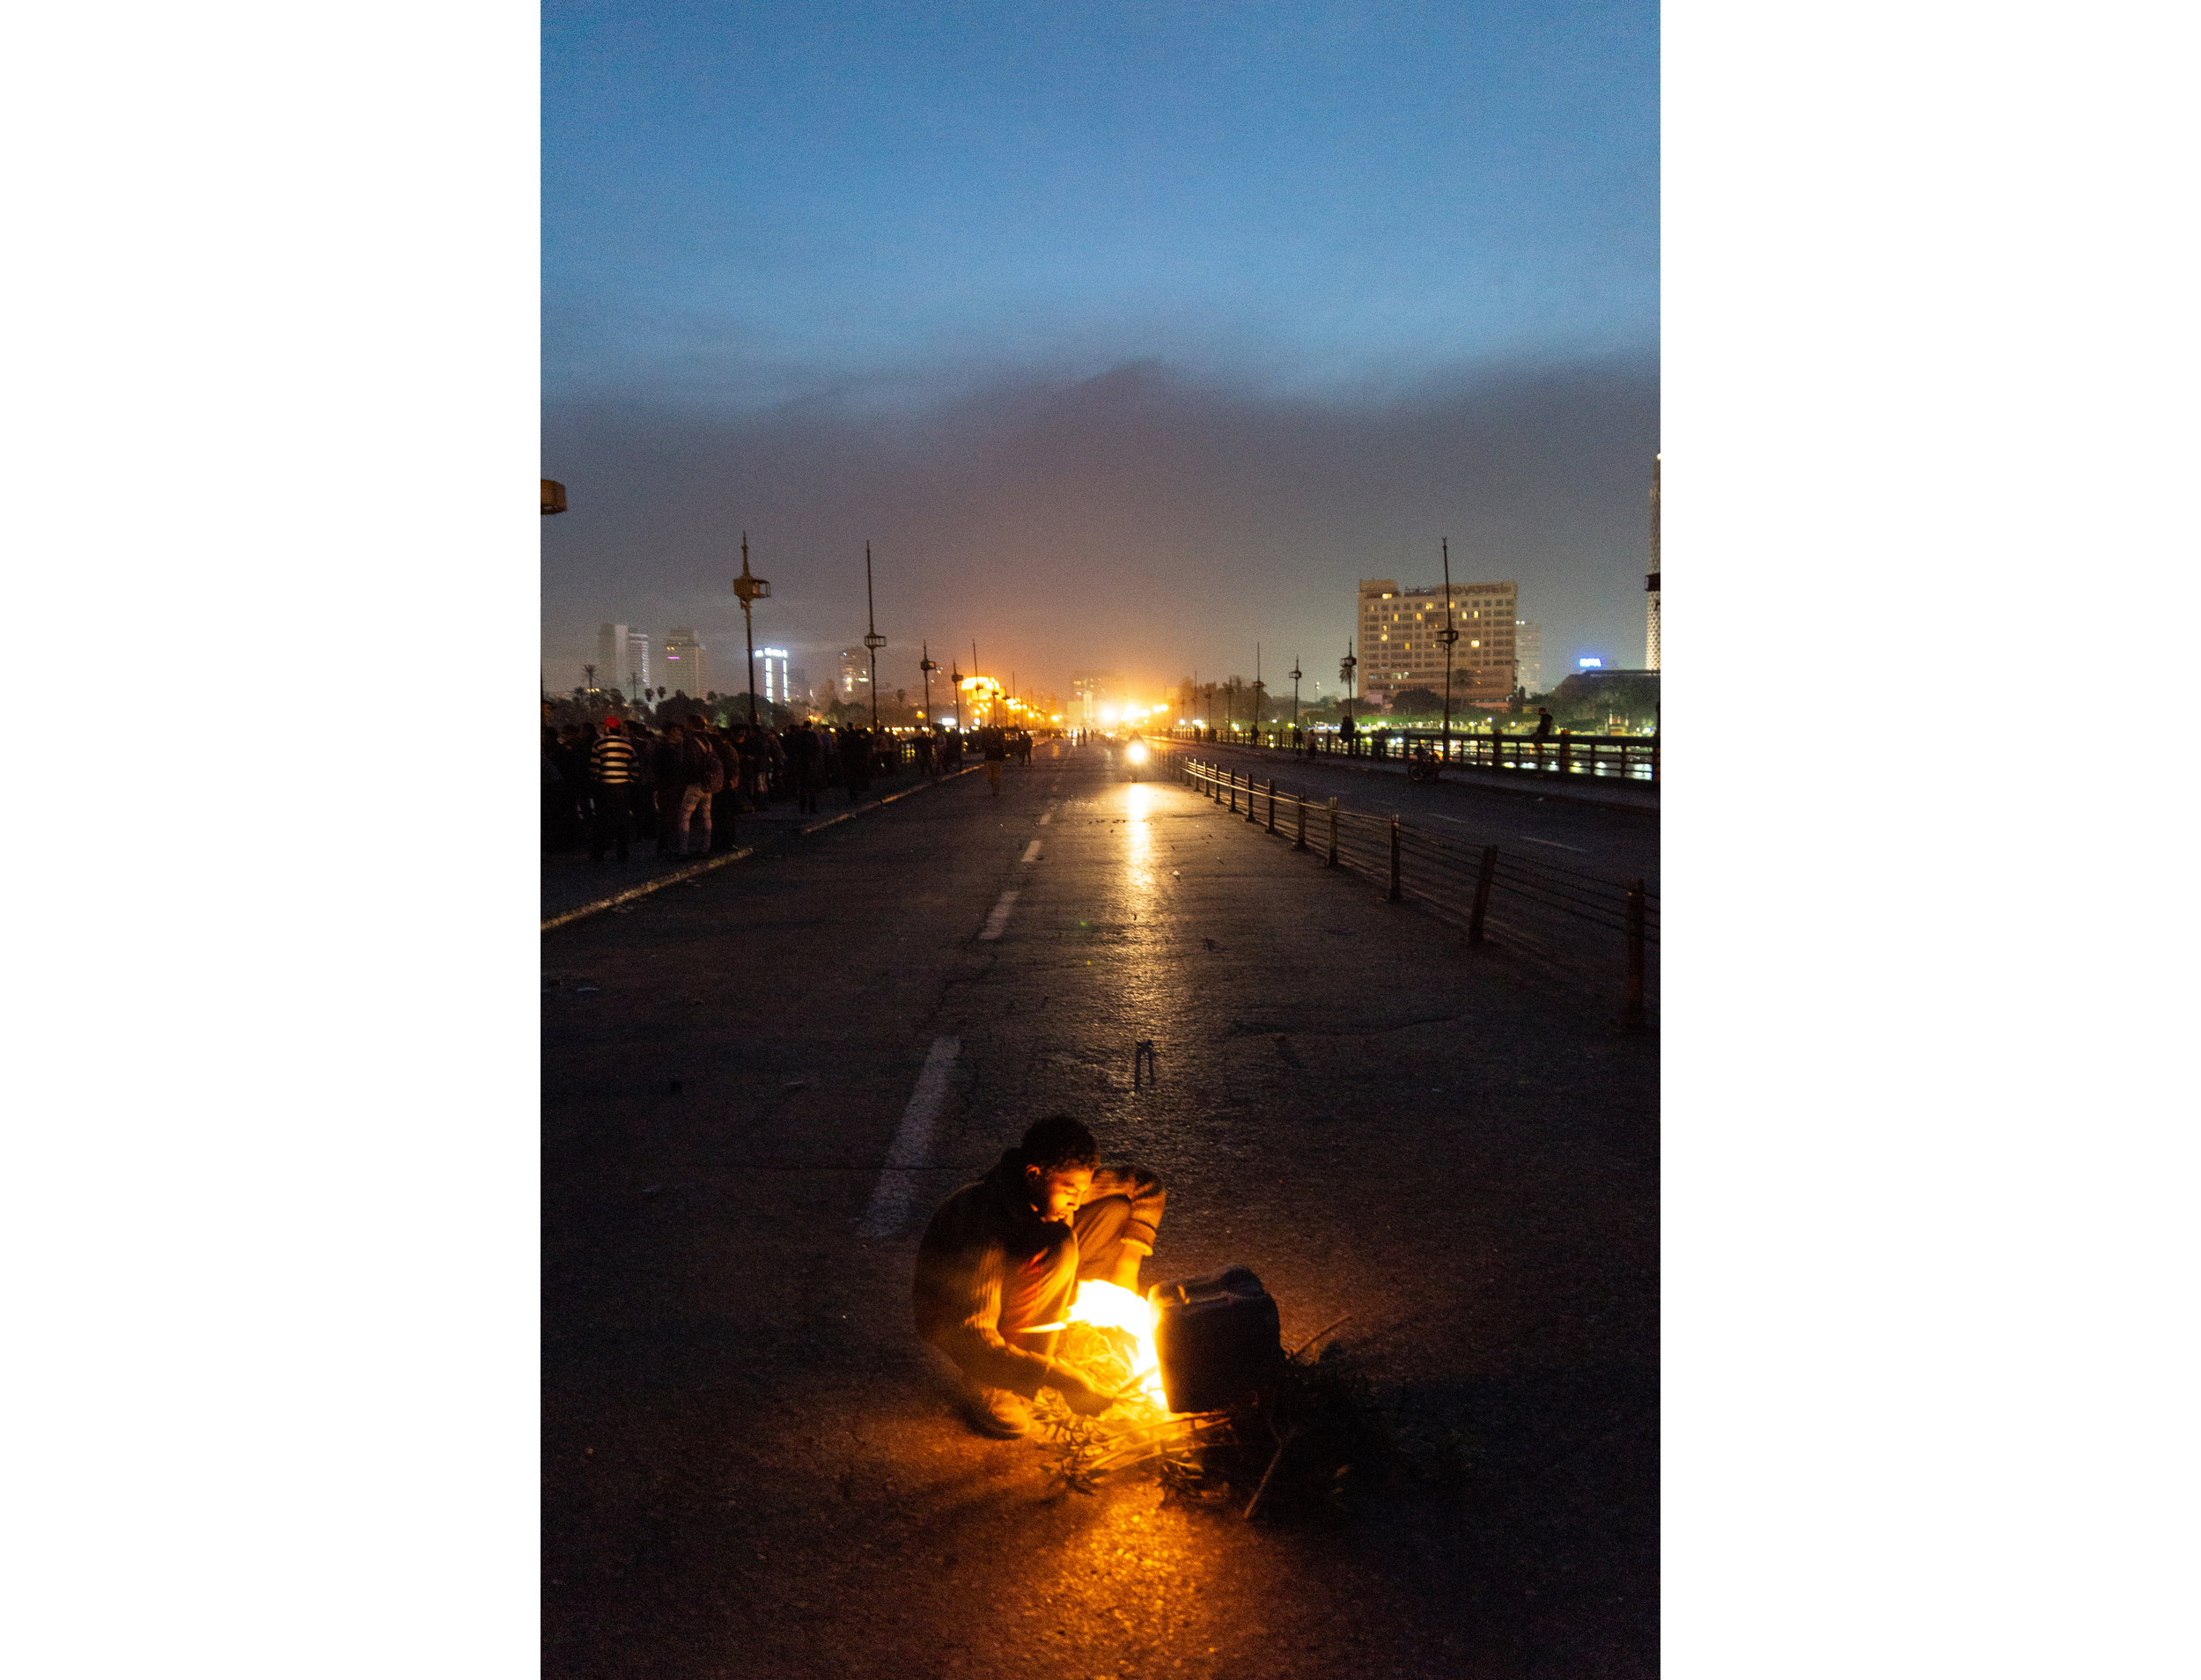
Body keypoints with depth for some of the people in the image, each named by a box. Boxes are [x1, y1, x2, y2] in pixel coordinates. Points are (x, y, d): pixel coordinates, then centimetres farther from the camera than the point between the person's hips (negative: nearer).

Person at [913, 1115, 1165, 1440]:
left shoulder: (1062, 1181, -17)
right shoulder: (988, 1227, -37)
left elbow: (1146, 1186, 0)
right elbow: (973, 1338, -41)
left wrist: (1127, 1265, -9)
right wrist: (1061, 1379, -43)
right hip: (949, 1316, -7)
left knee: (1117, 1207, -7)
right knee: (1059, 1250, -36)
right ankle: (988, 1384, -20)